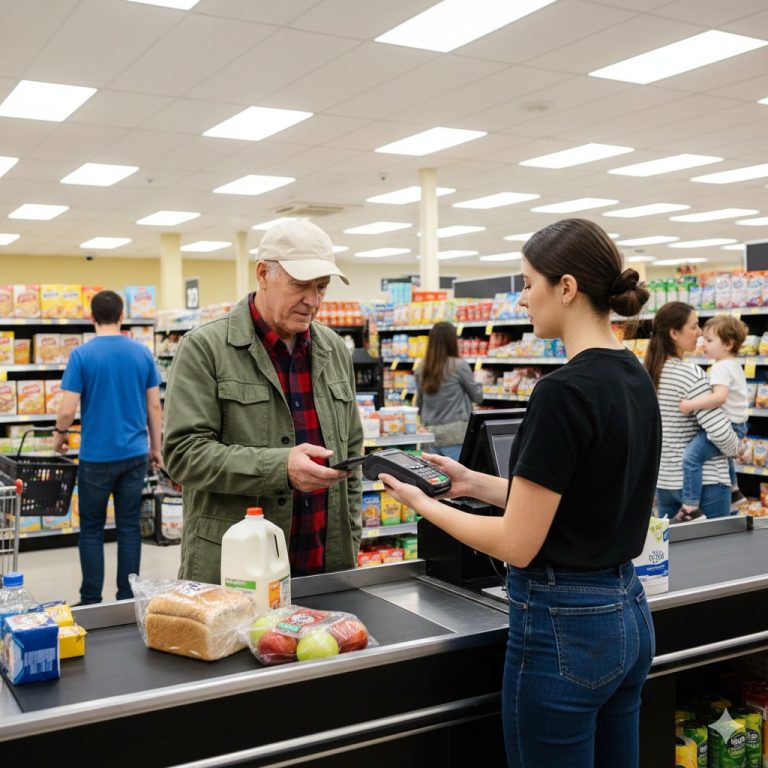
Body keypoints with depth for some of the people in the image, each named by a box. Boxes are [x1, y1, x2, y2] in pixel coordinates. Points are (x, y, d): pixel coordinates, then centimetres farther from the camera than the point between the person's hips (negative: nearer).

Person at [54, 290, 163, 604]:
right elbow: (155, 407, 3)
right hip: (135, 454, 3)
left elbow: (67, 410, -11)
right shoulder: (142, 353, 1)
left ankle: (91, 601, 13)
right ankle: (127, 599, 14)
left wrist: (59, 435, 10)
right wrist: (155, 448, 14)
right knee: (129, 527, 9)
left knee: (91, 528, 9)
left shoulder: (81, 355, -8)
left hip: (96, 456, -3)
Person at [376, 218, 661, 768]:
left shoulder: (564, 392, -22)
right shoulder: (635, 378, 6)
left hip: (562, 627, -9)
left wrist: (424, 504, -5)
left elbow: (518, 543, -19)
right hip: (626, 614, 9)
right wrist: (476, 483, 12)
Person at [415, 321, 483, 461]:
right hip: (455, 435, -5)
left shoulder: (421, 370, 4)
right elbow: (478, 397, 4)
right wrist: (478, 385, 22)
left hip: (430, 434, 5)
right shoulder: (459, 366, -8)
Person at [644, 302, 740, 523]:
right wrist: (736, 448, -2)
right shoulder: (691, 374, -18)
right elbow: (718, 430, -21)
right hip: (703, 481, -7)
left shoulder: (649, 373, 3)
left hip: (664, 479, 7)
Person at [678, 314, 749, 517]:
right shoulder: (735, 364, 14)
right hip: (737, 423, 11)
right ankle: (734, 491, 51)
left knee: (691, 457, -22)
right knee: (723, 452, 39)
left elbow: (720, 396, -35)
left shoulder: (721, 368, -19)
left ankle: (690, 508, -24)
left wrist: (691, 405, -33)